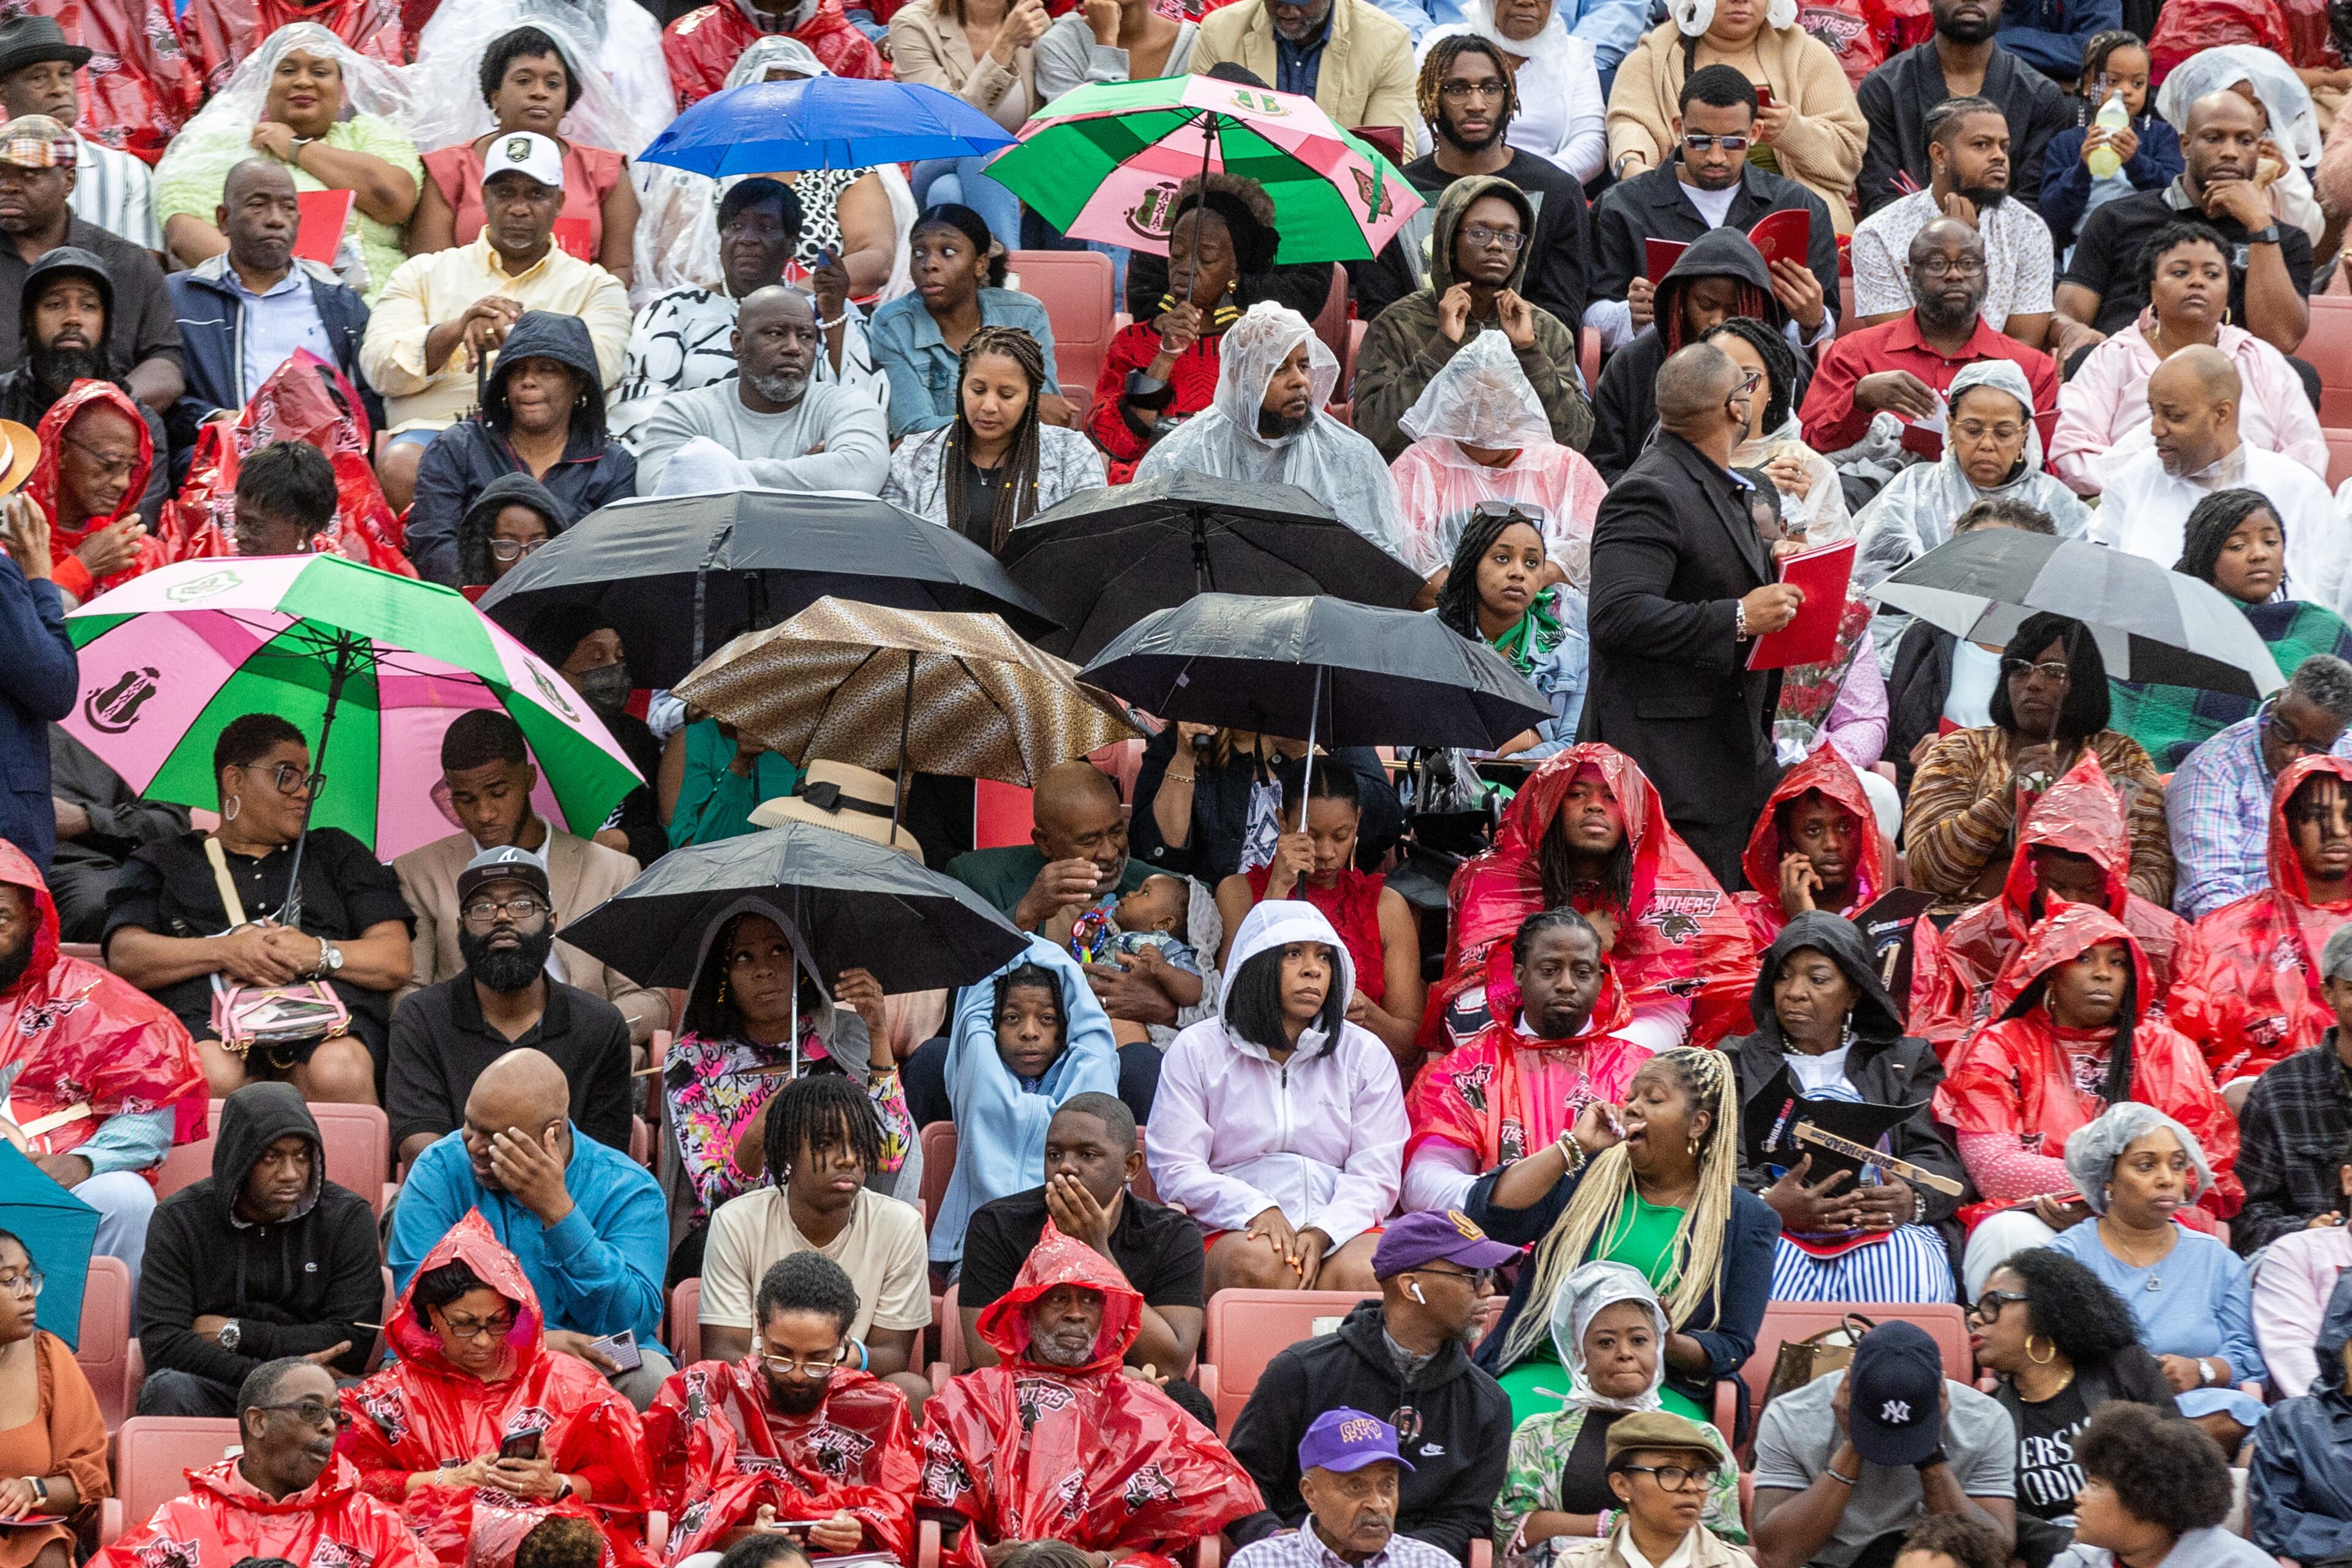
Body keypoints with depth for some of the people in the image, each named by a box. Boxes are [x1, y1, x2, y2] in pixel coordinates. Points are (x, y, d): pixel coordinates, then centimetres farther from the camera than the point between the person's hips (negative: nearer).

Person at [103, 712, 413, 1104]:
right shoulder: (164, 862, 27)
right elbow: (124, 958, 8)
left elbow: (396, 962, 18)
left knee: (339, 1073, -37)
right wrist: (224, 951, -8)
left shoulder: (337, 852, 32)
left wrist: (318, 954, -3)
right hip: (206, 1012, -1)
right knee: (212, 1077, -40)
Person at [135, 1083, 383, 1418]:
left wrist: (235, 1333, -5)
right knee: (169, 1389, -35)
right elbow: (160, 1343, -9)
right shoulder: (179, 1221, 2)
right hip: (212, 1391, 0)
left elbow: (353, 1343, -2)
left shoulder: (348, 1217, 4)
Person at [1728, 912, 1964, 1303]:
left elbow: (1938, 1160, 11)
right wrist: (1768, 1204, -18)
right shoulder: (1740, 1062, 21)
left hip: (1883, 1229, 1)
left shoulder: (1903, 1061, 23)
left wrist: (1911, 1200, -15)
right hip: (1774, 1231, -1)